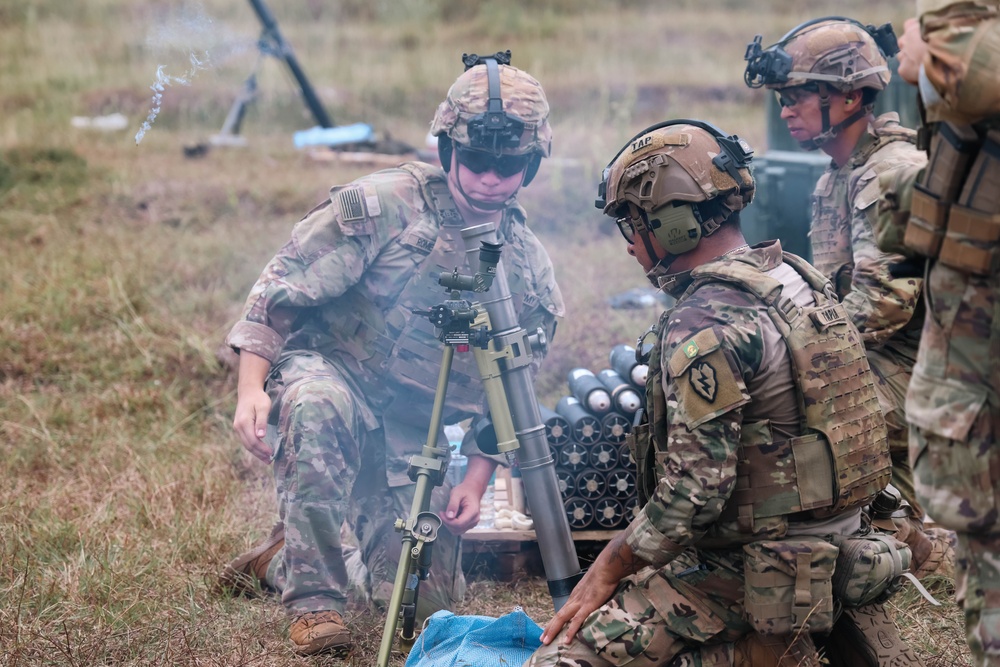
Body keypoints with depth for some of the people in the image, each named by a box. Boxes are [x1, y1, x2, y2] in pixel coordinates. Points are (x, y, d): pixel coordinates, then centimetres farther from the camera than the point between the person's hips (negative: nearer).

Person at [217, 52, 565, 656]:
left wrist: (477, 479, 1)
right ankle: (314, 600, -27)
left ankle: (280, 560, 29)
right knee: (316, 408, -42)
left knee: (427, 603, 1)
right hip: (331, 374, -5)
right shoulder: (386, 205, -12)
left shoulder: (529, 270, 3)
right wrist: (252, 388, -21)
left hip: (414, 435, 5)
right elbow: (283, 287, -11)